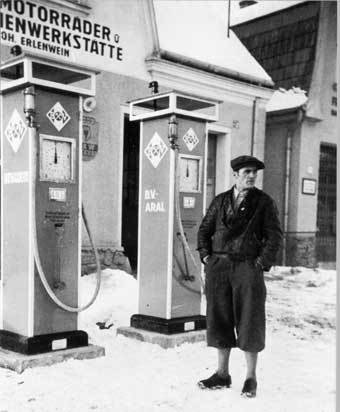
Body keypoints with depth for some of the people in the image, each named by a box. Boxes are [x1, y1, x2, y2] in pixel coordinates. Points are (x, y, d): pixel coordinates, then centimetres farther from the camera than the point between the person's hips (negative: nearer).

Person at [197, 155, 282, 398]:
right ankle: (222, 374, 21)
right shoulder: (220, 201, 12)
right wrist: (206, 256, 4)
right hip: (218, 267, 3)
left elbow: (275, 236, 1)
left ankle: (251, 378, 14)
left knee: (249, 322, 1)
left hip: (247, 267, -3)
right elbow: (204, 229, 17)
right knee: (219, 319, 8)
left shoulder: (264, 202, 4)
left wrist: (262, 263, -8)